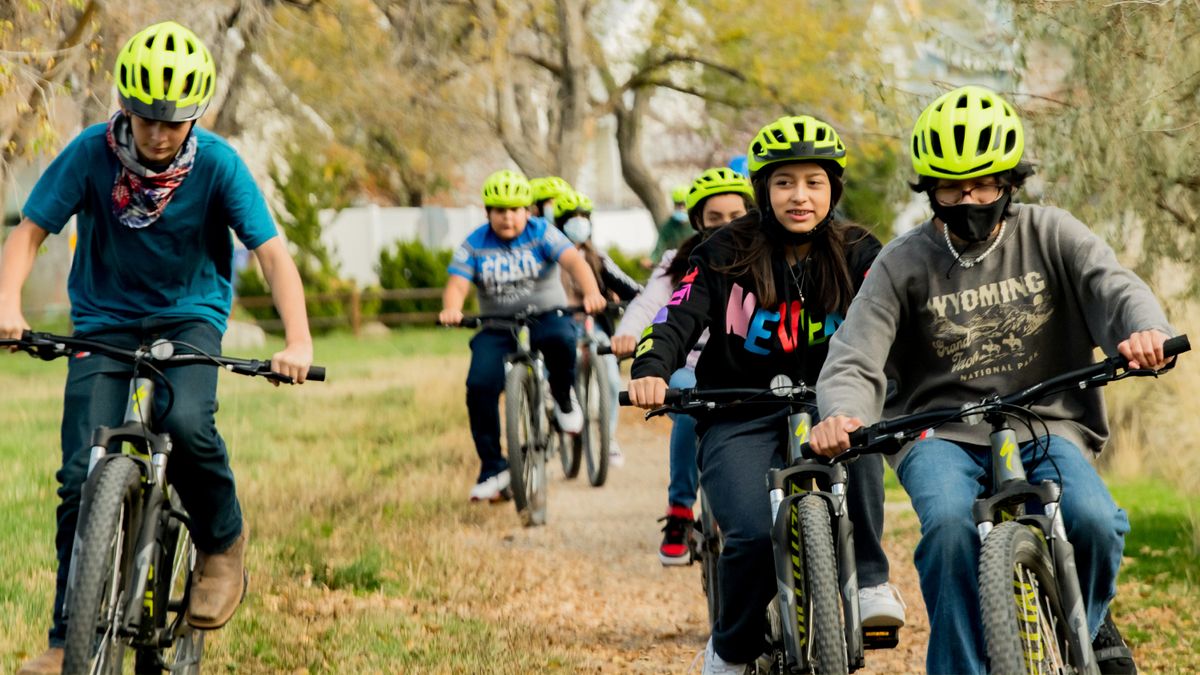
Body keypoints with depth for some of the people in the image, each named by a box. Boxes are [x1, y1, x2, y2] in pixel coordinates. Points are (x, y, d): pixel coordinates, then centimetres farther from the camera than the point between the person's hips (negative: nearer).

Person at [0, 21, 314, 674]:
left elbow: (272, 253, -20)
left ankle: (223, 540, -2)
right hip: (104, 320, 1)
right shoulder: (91, 153, -15)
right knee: (82, 475, -10)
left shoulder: (217, 164, -16)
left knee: (187, 422, -31)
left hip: (189, 315, -1)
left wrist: (297, 341, -35)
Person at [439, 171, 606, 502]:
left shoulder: (542, 234, -5)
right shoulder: (474, 245, 0)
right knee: (480, 386, -20)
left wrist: (591, 293, -42)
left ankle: (563, 398, -6)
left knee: (560, 339, -38)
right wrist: (451, 309, -37)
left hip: (546, 316, -2)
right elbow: (456, 285, -12)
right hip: (497, 328, 2)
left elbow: (574, 261, -20)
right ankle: (493, 469, -6)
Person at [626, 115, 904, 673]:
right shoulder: (727, 254, -1)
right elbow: (680, 318, -10)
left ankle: (869, 582, -23)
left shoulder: (857, 255, 2)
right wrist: (651, 370, -31)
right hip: (739, 418, -1)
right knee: (753, 535, -25)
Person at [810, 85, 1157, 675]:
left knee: (1091, 519, -27)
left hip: (1044, 426, 1)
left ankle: (1085, 625, 6)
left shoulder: (1050, 235, 3)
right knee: (951, 523, -33)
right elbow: (855, 359, -9)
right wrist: (842, 416, -33)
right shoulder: (904, 263, 0)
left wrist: (1145, 331, -39)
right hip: (941, 432, -1)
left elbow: (1113, 287, -13)